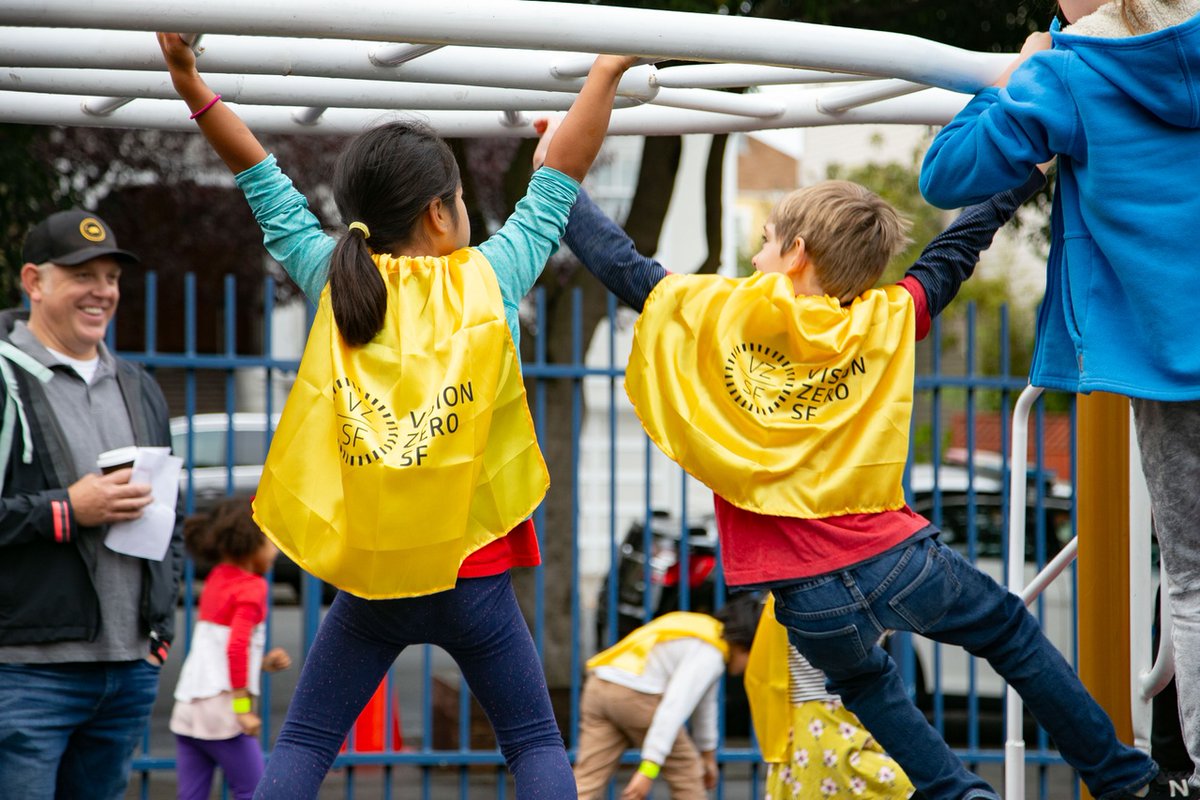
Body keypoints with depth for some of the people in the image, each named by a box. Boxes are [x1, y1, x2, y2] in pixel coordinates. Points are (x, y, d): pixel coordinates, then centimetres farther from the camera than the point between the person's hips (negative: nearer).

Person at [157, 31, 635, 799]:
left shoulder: (339, 283, 2)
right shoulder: (488, 280, -4)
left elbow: (268, 187, 8)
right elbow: (560, 180, 5)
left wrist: (192, 83, 12)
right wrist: (608, 71, 13)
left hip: (368, 575, 2)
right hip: (474, 573, -2)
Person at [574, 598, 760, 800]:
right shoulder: (710, 654, -8)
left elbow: (704, 699, 35)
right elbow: (673, 710, -19)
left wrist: (708, 756, 46)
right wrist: (649, 770, -22)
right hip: (634, 693, -9)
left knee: (588, 781, 1)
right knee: (686, 768, 10)